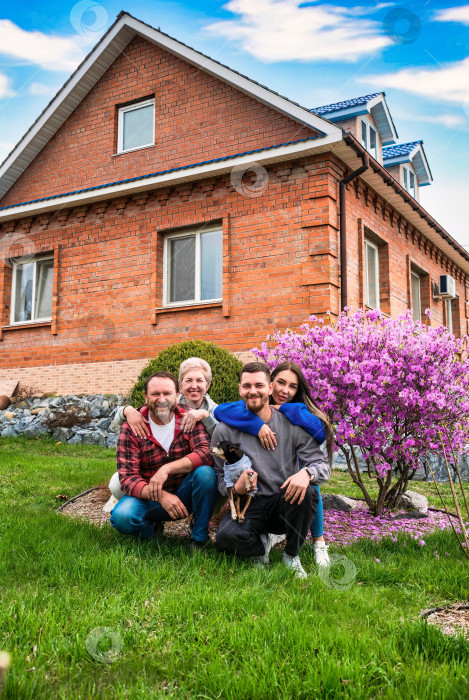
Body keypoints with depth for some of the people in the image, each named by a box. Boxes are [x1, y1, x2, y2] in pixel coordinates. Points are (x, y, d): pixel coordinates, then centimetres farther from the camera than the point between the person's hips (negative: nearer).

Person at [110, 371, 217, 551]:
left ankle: (198, 539, -9)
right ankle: (152, 528, 6)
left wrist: (167, 469, -34)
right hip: (148, 498, 0)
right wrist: (161, 496, -32)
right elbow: (127, 478, -15)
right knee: (122, 517, -31)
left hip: (183, 496, 1)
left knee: (205, 473, -29)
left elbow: (206, 453, -22)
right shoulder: (131, 429, -8)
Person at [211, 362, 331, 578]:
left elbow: (322, 465, -3)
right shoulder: (225, 430, 0)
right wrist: (236, 488, -23)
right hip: (248, 506, -1)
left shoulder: (292, 425, 0)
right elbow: (220, 477, 2)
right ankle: (261, 543, 7)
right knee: (226, 537, -33)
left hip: (285, 504, 1)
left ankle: (292, 556, -3)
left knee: (305, 493, -33)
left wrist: (306, 473, -27)